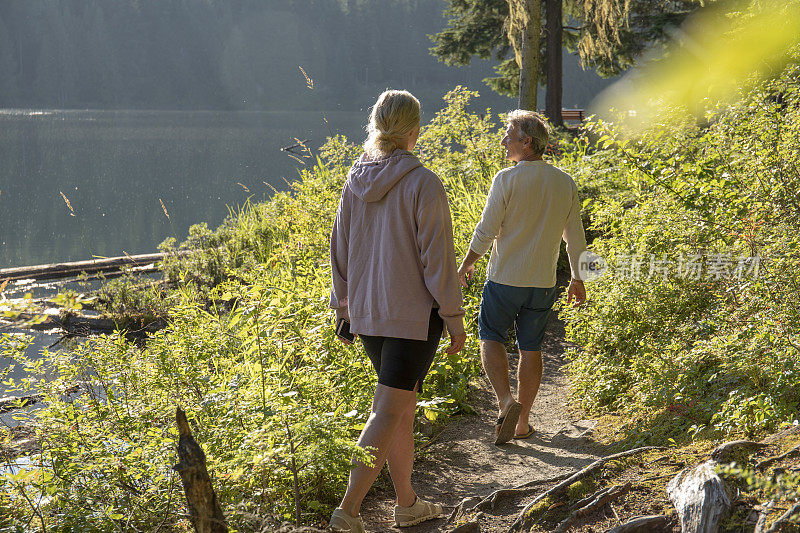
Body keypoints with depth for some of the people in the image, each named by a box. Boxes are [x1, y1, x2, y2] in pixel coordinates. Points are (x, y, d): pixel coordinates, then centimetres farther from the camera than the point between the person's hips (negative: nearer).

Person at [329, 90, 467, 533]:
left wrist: (342, 305, 20)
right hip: (413, 314, -6)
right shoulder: (423, 183, -13)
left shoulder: (355, 180, 4)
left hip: (365, 313, 6)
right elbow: (437, 257, -13)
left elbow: (340, 249, 10)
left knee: (403, 405, 19)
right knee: (388, 413, -5)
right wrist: (454, 318, -6)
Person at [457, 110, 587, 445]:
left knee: (491, 338, 10)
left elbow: (486, 231, -10)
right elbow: (575, 238, 6)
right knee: (530, 348, 12)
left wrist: (467, 264, 6)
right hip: (543, 282, 4)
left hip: (504, 279, -4)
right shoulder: (565, 183, 1)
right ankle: (522, 422, 17)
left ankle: (506, 401, -11)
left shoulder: (507, 179, -13)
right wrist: (577, 279, 17)